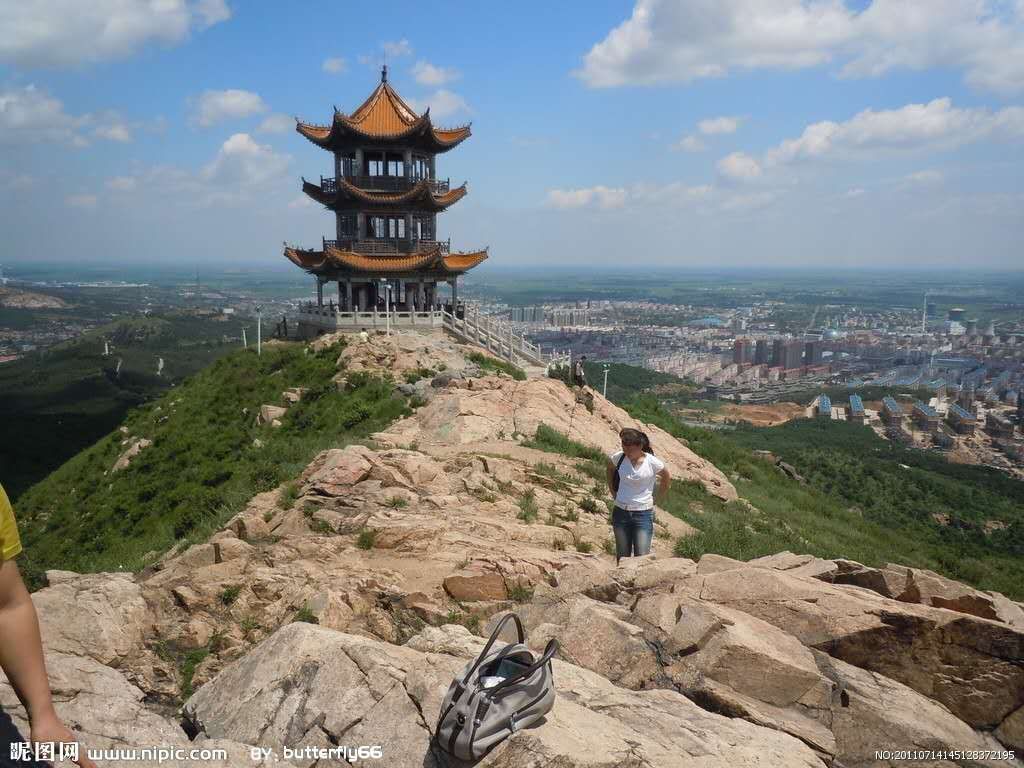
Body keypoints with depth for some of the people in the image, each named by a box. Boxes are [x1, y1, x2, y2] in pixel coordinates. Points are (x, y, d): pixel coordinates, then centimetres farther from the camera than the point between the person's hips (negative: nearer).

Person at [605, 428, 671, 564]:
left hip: (643, 514, -3)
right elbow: (610, 469, 17)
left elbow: (666, 480, 6)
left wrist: (655, 499, 6)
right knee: (622, 557, 11)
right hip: (621, 512, 3)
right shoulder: (618, 457, -6)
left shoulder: (652, 462, -13)